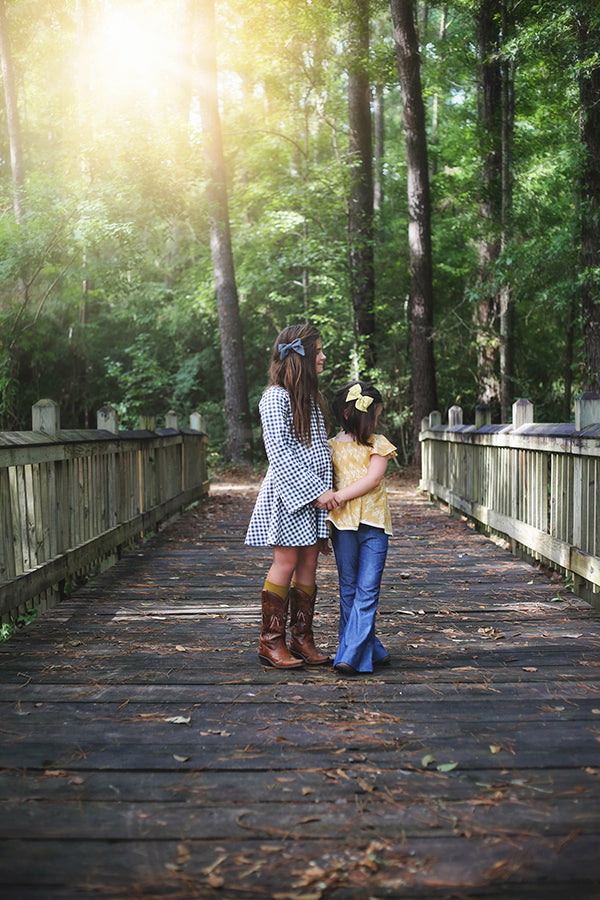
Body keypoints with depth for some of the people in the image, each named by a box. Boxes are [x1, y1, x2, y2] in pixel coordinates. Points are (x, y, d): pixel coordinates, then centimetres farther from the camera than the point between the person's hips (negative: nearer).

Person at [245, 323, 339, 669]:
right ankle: (271, 643, 6)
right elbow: (280, 453, -17)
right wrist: (316, 491, -20)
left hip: (318, 492, 8)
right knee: (286, 563, -4)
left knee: (309, 564, 8)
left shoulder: (311, 396, 16)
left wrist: (326, 490, 15)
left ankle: (303, 639, 15)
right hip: (289, 491, -8)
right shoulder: (276, 397, -10)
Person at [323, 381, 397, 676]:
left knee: (367, 591, -7)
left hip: (373, 524, -1)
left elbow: (373, 479, -7)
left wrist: (340, 495, -16)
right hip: (343, 523, 1)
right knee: (348, 590, 6)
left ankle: (350, 656, -8)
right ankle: (370, 650, 18)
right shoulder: (332, 446, 8)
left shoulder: (378, 444, 6)